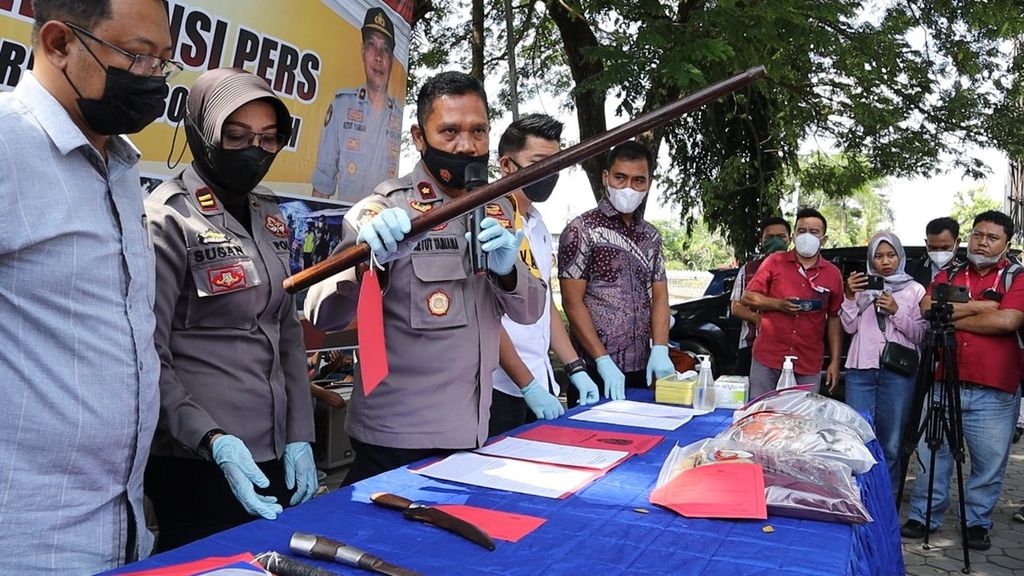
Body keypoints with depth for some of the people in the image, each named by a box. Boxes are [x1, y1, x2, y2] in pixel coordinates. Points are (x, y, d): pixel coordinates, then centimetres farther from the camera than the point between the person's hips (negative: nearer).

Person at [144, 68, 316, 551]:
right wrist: (212, 439, -24)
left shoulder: (269, 216, 10)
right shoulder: (169, 218, -10)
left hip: (275, 458, 7)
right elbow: (149, 358, -14)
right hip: (197, 466, -7)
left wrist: (300, 436, 7)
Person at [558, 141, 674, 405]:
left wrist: (660, 350, -7)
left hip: (641, 368, 6)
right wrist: (604, 361, -17)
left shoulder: (651, 236, 11)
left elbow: (659, 297, 10)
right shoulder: (582, 230, -7)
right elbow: (572, 301, -11)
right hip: (596, 371, -5)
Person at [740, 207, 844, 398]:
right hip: (767, 360, -1)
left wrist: (835, 362, 4)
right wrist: (778, 304, -14)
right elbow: (747, 297, 3)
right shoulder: (775, 262, 2)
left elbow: (834, 319, 9)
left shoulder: (833, 274, 7)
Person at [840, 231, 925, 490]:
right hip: (860, 369, 1)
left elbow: (920, 334, 2)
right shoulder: (862, 286, 12)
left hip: (898, 372, -1)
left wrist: (896, 311, -10)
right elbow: (849, 327, 7)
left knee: (891, 441, 2)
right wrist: (849, 297, -6)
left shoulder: (915, 290, 8)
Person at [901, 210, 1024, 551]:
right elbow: (928, 308, -5)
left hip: (994, 393, -2)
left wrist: (953, 317, -6)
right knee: (932, 454, 6)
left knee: (989, 462, 6)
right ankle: (924, 516, 18)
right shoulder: (948, 276, 13)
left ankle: (978, 522, 22)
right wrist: (978, 306, -10)